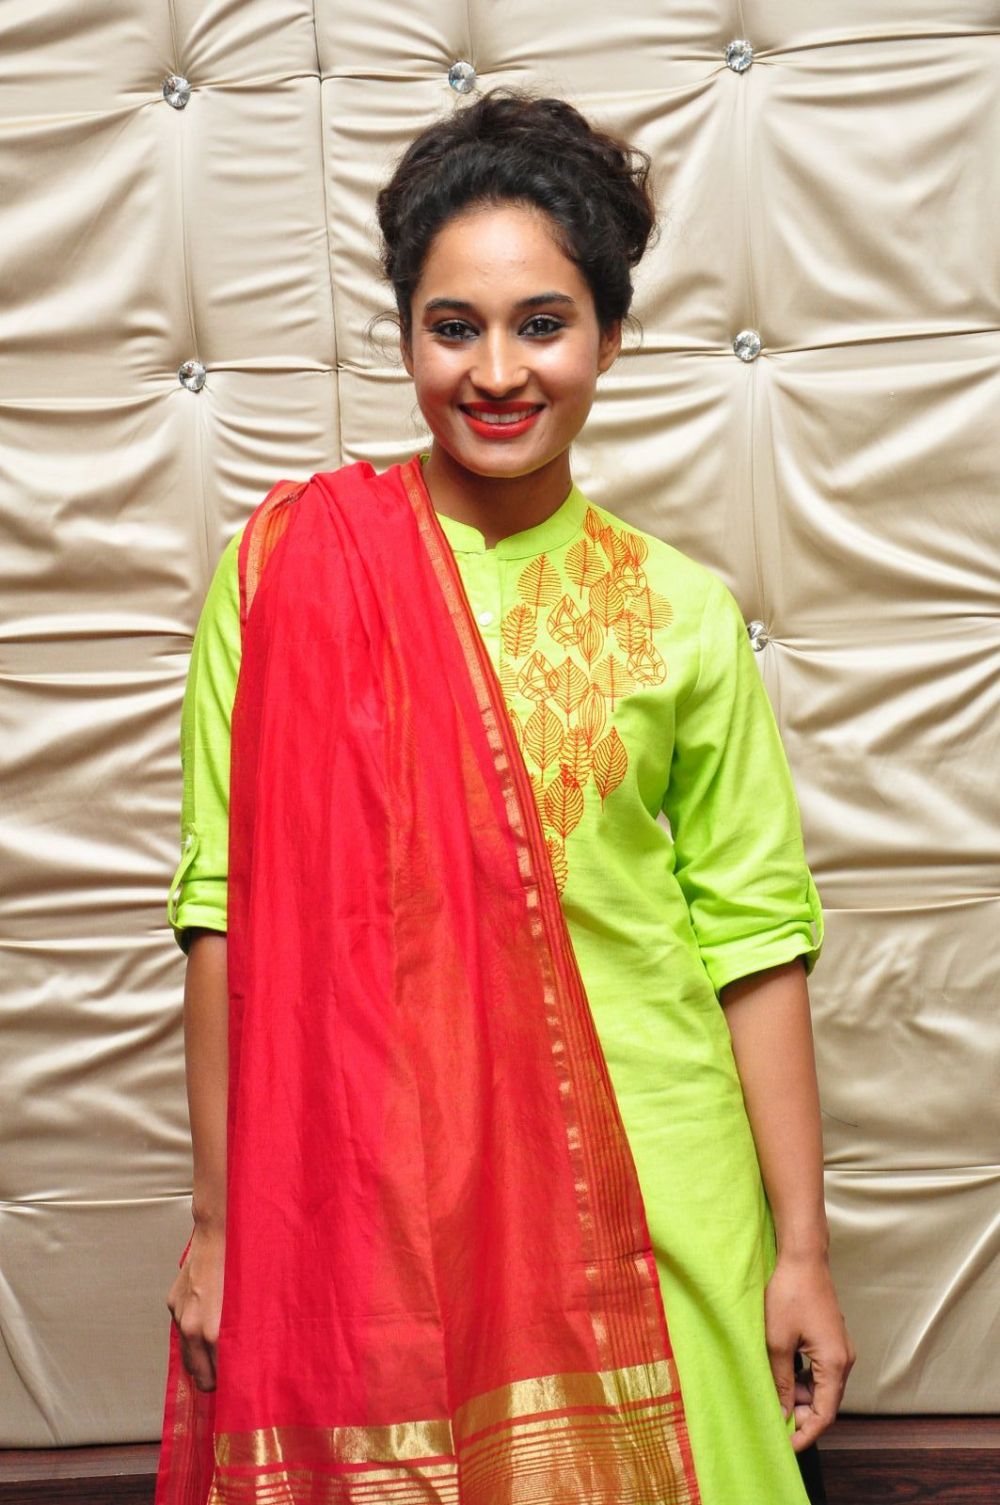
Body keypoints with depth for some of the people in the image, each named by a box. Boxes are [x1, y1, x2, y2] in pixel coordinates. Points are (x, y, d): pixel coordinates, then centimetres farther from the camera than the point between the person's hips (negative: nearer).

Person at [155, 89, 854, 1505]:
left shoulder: (682, 614, 0)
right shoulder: (291, 566, -4)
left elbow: (753, 935, 0)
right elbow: (228, 905, -3)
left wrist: (802, 1250, 0)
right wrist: (219, 1221, -3)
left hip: (646, 1195, 1)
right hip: (377, 1186, -1)